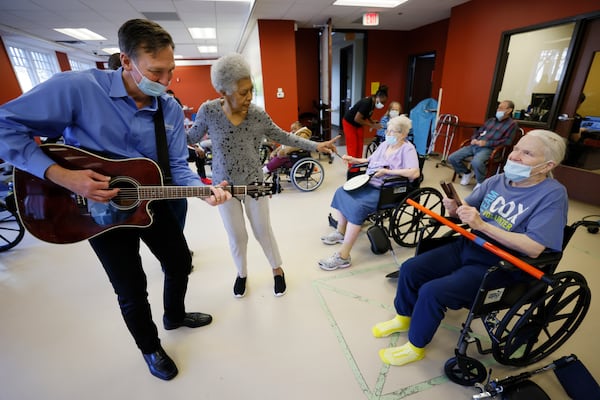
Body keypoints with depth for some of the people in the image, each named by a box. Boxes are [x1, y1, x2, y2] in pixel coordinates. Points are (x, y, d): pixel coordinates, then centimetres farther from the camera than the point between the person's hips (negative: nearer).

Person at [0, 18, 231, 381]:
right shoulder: (76, 87, -19)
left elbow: (177, 165, -6)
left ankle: (175, 316, 49)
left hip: (151, 201, 4)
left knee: (181, 262, 17)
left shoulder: (171, 110, -6)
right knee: (132, 290, 8)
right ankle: (150, 348, 39)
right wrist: (60, 175, -25)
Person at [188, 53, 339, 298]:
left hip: (254, 182, 0)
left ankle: (277, 270, 34)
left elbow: (283, 137, -1)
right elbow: (192, 137, 2)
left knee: (263, 231, 9)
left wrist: (316, 146, -5)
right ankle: (241, 273, 38)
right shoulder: (208, 111, -13)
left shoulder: (258, 115, -12)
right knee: (237, 236, 9)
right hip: (224, 185, 1)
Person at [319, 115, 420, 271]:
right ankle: (341, 232, 18)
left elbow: (415, 173, -24)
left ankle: (343, 256, -25)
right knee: (341, 192, 6)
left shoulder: (408, 149, -10)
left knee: (357, 206, -31)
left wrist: (387, 171, -23)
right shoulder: (384, 144, 13)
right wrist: (354, 160, 12)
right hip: (369, 184, 10)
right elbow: (370, 160, 26)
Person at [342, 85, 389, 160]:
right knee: (352, 148, -7)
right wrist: (372, 125, -25)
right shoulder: (366, 103, -29)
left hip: (359, 124, 8)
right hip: (349, 123, -8)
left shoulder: (373, 102, -6)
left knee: (360, 147, 5)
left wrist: (373, 123, -8)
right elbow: (357, 119, -30)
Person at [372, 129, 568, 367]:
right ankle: (404, 317, 23)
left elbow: (533, 248, -22)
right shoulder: (497, 180, 3)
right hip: (466, 247, 6)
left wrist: (482, 225, -29)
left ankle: (416, 346, 6)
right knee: (409, 269, -4)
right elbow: (466, 209, 9)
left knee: (432, 291, -22)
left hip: (499, 266, -6)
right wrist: (453, 209, -15)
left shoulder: (553, 195, -13)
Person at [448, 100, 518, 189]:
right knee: (452, 158, -9)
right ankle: (467, 173, 17)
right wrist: (473, 139, 2)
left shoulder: (512, 124, 5)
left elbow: (507, 141, -7)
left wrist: (487, 143, -16)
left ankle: (481, 183, -11)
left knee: (476, 162, -39)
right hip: (474, 146, 7)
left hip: (489, 149, -7)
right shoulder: (491, 120, 24)